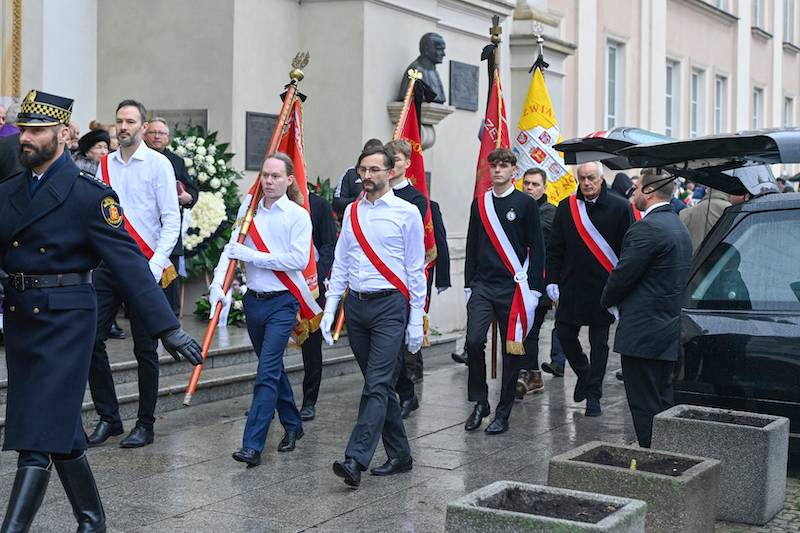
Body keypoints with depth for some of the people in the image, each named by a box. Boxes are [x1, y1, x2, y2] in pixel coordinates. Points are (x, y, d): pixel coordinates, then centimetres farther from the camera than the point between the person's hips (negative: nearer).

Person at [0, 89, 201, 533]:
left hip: (65, 322, -6)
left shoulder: (89, 194, -10)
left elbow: (129, 263, -13)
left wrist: (167, 328, -18)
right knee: (61, 432, 16)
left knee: (38, 437, -8)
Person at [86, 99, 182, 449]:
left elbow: (171, 220, -7)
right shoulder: (105, 164, 9)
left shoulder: (158, 164, -4)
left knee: (145, 348, 3)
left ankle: (145, 426, 14)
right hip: (107, 264, 4)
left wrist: (155, 266, -15)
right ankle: (108, 418, 15)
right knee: (92, 340, 1)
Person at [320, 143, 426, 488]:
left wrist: (416, 321, -5)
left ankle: (356, 460, -18)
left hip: (390, 306, -5)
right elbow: (340, 264, 14)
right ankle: (399, 455, 22)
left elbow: (416, 270, -2)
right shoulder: (351, 212, 12)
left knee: (377, 385, -12)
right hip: (356, 305, 6)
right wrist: (329, 308, 6)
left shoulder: (406, 213, -2)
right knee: (380, 385, 11)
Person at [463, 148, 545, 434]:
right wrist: (468, 285, 11)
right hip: (483, 285, 3)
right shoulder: (480, 203, 10)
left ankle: (503, 414, 11)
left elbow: (537, 249, -2)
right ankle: (480, 402, 5)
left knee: (512, 349, 2)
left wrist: (532, 289, -7)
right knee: (473, 341, -12)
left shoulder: (526, 204, -1)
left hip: (513, 287, -3)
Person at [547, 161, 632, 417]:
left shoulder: (619, 208, -3)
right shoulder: (566, 207, 5)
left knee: (599, 342, 5)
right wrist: (552, 281, 0)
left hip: (603, 288, -3)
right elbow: (554, 249, 8)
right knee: (564, 334, 6)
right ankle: (584, 373, 32)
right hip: (571, 286, 3)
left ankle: (593, 395, 14)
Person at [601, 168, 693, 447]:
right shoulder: (680, 228, 14)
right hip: (669, 331, 10)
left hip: (643, 333, -10)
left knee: (645, 407, -3)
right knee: (663, 403, 16)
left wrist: (607, 300, 4)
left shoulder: (647, 228, -17)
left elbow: (622, 275, -16)